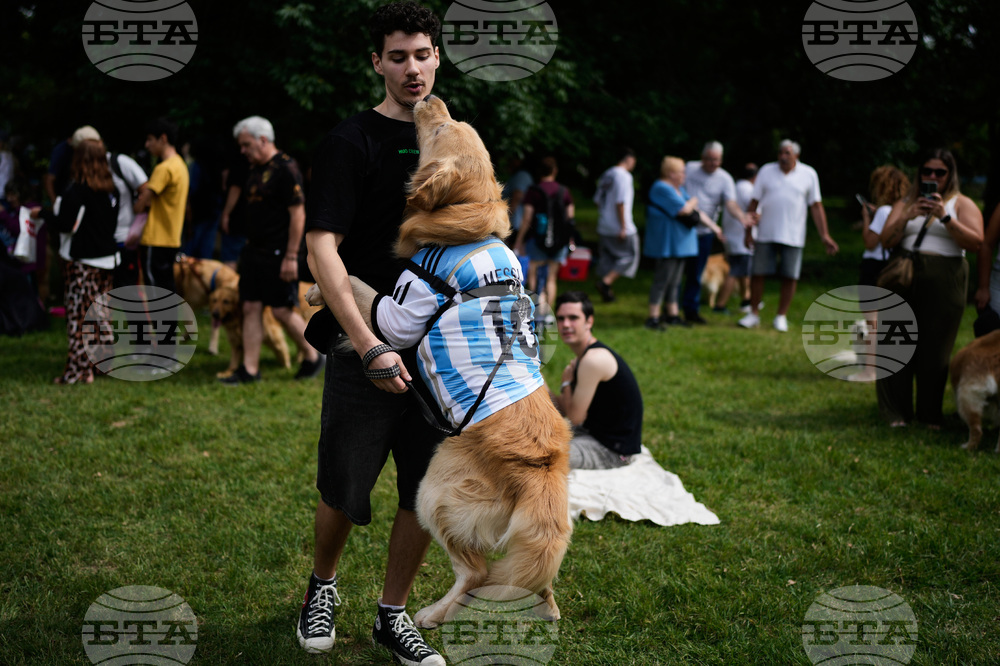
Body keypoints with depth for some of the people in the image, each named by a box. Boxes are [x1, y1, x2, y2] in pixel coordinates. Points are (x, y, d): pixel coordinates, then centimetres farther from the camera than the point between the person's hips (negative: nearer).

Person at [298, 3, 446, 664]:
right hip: (365, 346, -5)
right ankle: (323, 585, 31)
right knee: (345, 488, 2)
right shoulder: (352, 141, -7)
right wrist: (370, 347, -23)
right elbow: (321, 247, -15)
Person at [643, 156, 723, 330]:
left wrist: (713, 226, 20)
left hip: (680, 243, 10)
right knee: (663, 279, -10)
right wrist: (693, 201, -2)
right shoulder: (662, 189, -16)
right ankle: (653, 318, -8)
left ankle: (673, 315, 21)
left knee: (675, 281, 14)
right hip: (667, 243, -10)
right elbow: (684, 210, -23)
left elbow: (696, 212, 22)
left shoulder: (679, 189, 17)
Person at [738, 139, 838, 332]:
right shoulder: (766, 171, 5)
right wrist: (748, 228, 4)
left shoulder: (809, 174, 4)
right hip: (765, 234, 1)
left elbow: (816, 207, 5)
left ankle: (781, 316, 12)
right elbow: (754, 202, 9)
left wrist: (824, 235, 1)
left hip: (793, 236, -1)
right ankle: (754, 314, 12)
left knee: (790, 277, -1)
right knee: (758, 273, 0)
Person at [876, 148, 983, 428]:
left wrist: (945, 217, -16)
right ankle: (897, 412, 4)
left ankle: (930, 415, 8)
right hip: (905, 279, 2)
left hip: (944, 282, -2)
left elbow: (975, 242, -7)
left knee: (935, 351, -2)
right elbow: (886, 240, 5)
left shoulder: (962, 204, 8)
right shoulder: (906, 202, 16)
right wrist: (907, 216, -11)